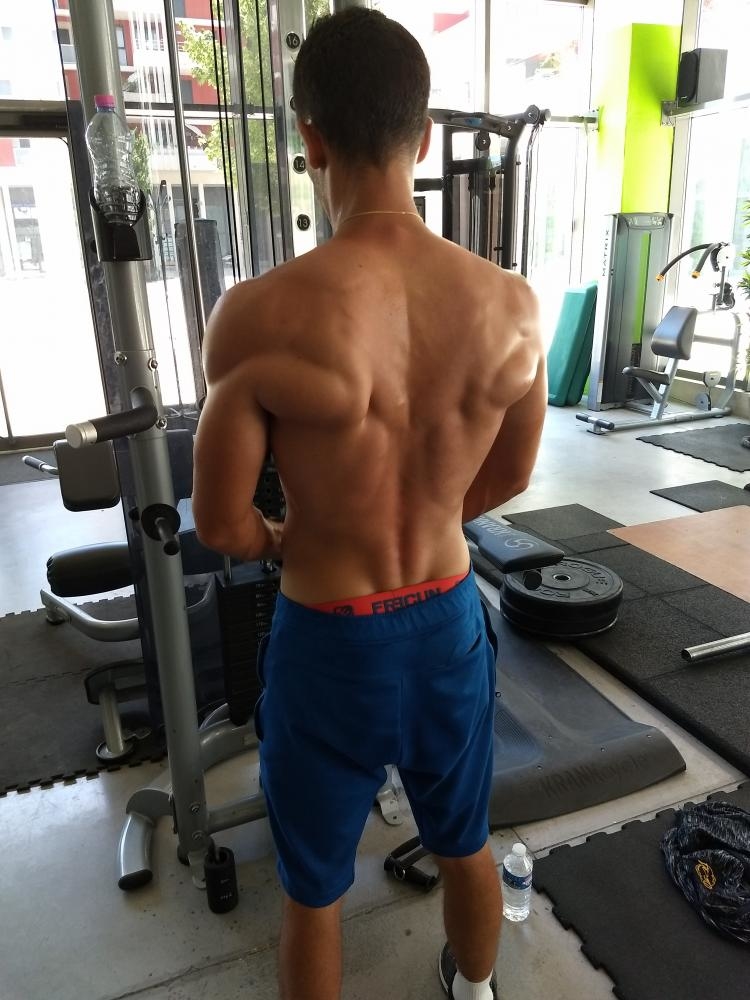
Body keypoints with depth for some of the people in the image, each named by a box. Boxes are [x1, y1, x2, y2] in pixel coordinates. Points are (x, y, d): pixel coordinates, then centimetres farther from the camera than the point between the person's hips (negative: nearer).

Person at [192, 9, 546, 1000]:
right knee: (466, 844, 31)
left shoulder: (264, 315, -24)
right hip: (450, 621, 4)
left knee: (314, 890, 23)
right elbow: (510, 479, 3)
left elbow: (222, 525, -14)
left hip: (330, 641, -3)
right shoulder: (514, 306, -11)